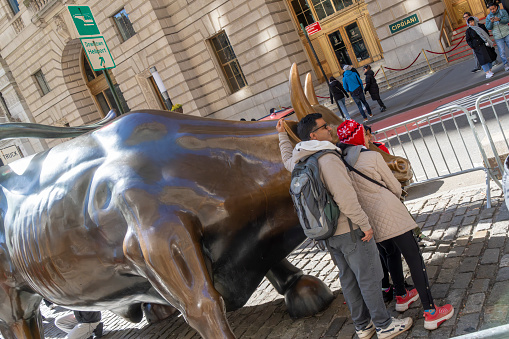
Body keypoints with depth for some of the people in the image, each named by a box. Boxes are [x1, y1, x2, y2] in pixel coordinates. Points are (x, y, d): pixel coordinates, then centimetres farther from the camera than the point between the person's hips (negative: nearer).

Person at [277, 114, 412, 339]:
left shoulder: (300, 163, 5)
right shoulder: (328, 160, -22)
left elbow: (288, 160, 32)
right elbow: (346, 199, -25)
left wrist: (282, 135, 41)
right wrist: (365, 224, -16)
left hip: (328, 233, 9)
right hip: (349, 230, -9)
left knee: (348, 279, 18)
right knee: (369, 278, 6)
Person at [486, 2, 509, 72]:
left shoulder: (503, 11, 2)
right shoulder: (488, 17, 5)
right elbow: (488, 28, -3)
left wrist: (499, 19, -31)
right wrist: (491, 22, -24)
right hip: (498, 38, 0)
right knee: (502, 52, -4)